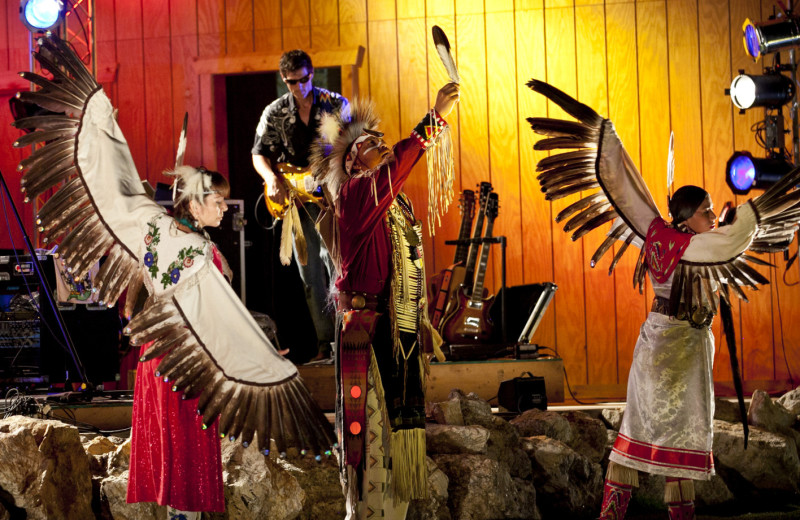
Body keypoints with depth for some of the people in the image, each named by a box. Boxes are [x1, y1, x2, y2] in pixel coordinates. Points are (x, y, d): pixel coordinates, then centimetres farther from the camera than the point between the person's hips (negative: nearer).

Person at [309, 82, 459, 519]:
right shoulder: (353, 194, -7)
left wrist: (423, 324, 18)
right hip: (369, 332, -8)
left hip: (403, 332, 8)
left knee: (401, 424, 10)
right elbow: (393, 168, -28)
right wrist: (432, 122, -33)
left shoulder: (398, 204, 18)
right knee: (371, 424, -6)